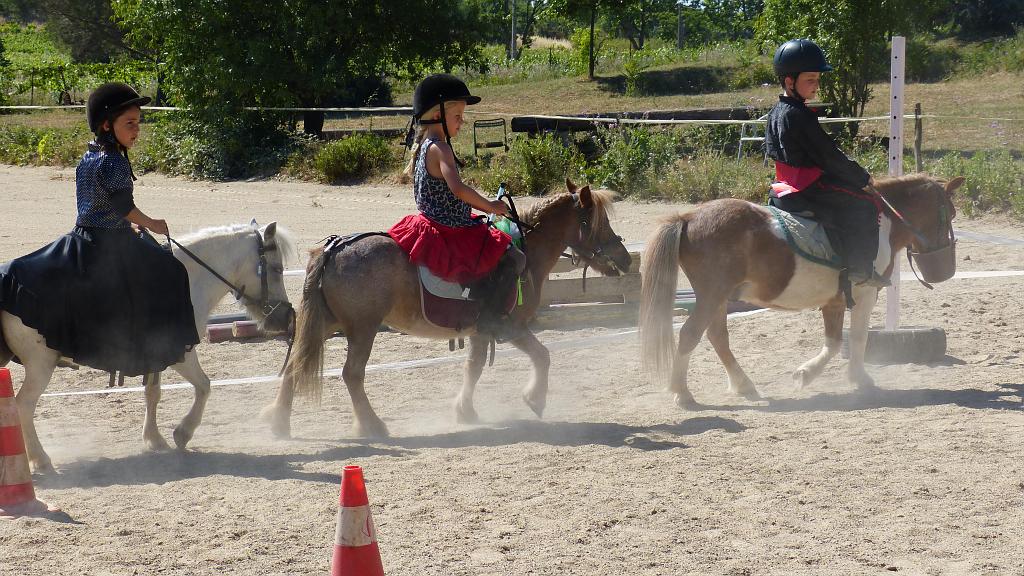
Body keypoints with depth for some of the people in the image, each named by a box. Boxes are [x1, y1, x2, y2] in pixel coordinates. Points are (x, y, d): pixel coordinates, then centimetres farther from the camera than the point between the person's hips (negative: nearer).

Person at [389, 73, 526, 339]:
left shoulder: (422, 147, 11)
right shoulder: (440, 149, -19)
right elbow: (458, 189, -33)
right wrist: (489, 206, -20)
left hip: (430, 225, 11)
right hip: (449, 234, -11)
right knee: (513, 258, -14)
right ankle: (489, 316, -14)